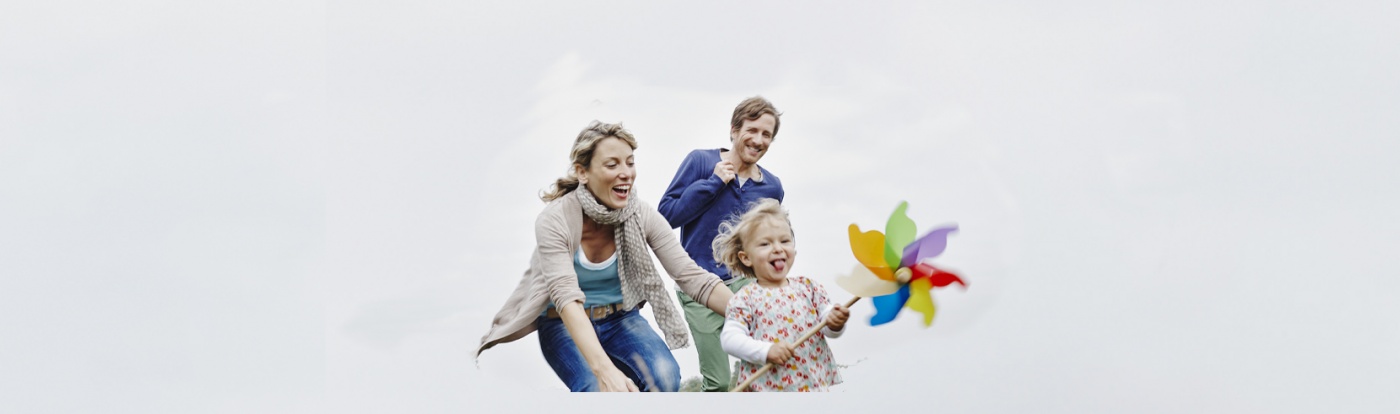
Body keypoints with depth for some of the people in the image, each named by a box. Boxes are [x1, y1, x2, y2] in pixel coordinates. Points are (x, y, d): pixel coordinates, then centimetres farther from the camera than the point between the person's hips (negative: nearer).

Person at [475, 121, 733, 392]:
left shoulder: (642, 216, -12)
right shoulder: (554, 221, -24)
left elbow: (692, 276, -17)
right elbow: (567, 297, -37)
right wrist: (605, 370, -53)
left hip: (621, 319, 3)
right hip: (566, 326, -3)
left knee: (664, 377, -27)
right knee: (601, 391, -33)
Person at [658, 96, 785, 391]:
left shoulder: (772, 187, 7)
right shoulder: (701, 161, -4)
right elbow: (668, 214, -11)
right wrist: (713, 182, -15)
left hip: (744, 281, 4)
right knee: (719, 383, -3)